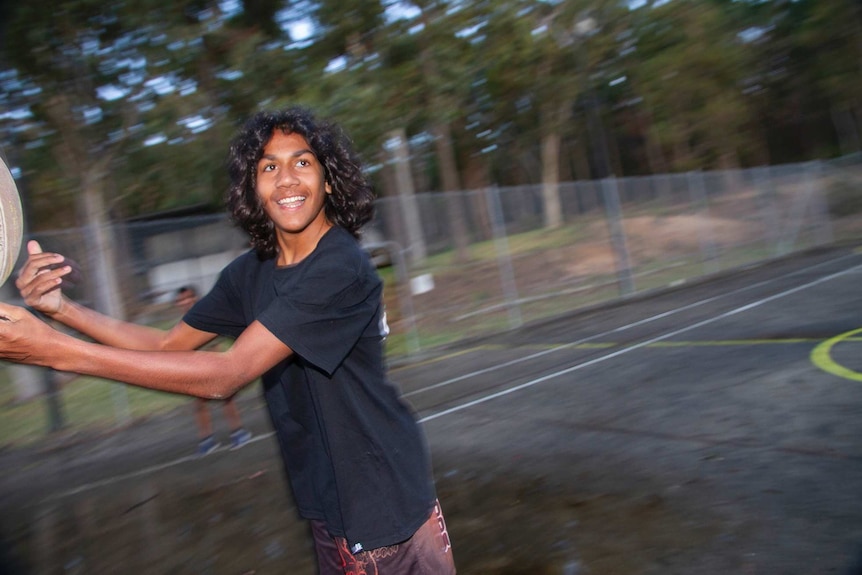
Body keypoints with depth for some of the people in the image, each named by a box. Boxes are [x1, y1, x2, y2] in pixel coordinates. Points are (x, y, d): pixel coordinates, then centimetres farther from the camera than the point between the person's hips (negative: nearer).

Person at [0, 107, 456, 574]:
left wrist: (56, 350, -31)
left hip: (385, 504, -6)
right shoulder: (251, 272, 1)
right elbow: (170, 343, 7)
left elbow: (226, 375, -29)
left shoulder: (343, 268, -25)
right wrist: (61, 308, -8)